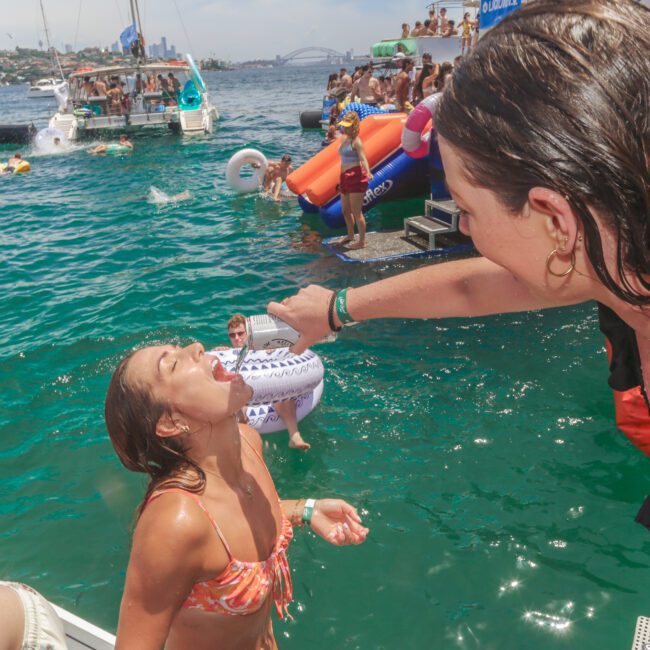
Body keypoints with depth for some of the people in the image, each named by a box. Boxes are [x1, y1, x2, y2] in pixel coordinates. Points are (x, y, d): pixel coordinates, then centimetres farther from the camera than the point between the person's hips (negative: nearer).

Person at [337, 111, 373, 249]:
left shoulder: (356, 141, -12)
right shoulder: (343, 139, 13)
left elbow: (363, 158, -24)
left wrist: (368, 172, -41)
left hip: (356, 178, -9)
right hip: (345, 177, 9)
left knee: (356, 212, -5)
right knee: (345, 210, 19)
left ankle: (362, 241, 4)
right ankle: (350, 235, 39)